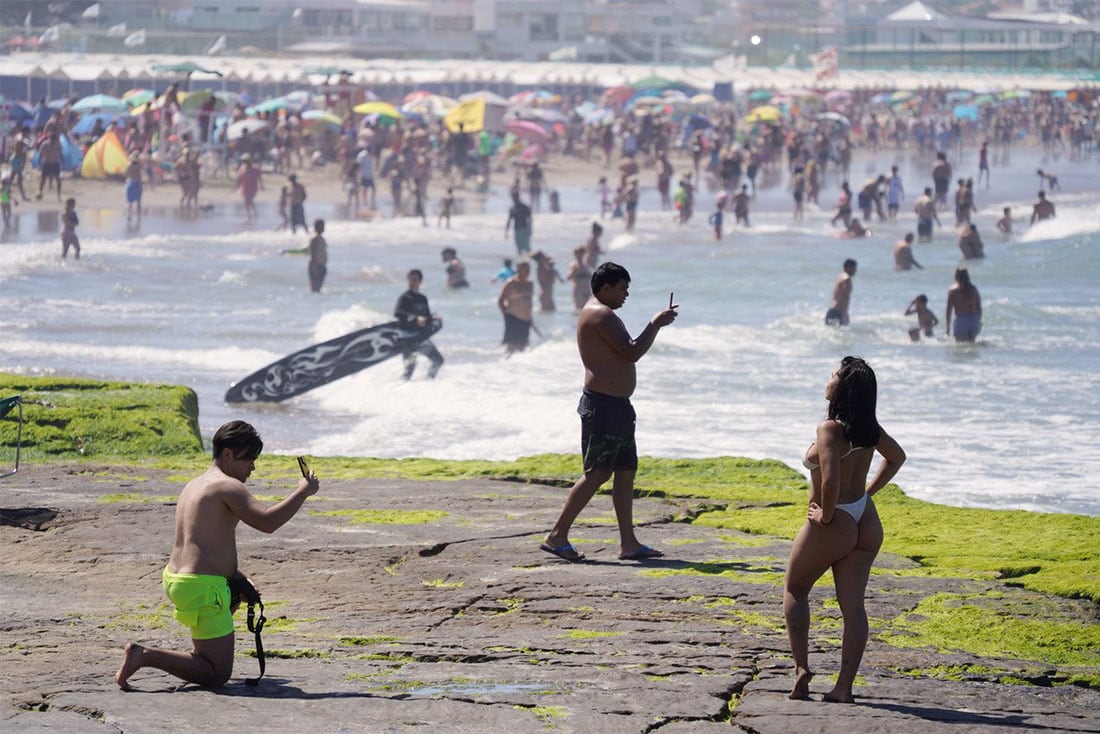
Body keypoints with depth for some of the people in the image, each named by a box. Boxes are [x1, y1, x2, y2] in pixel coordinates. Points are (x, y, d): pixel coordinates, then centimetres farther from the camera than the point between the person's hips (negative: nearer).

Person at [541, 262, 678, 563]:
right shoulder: (602, 315, -15)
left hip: (617, 405, 11)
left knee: (626, 472, 9)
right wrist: (656, 324, -11)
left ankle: (628, 543, 10)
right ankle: (557, 536, -6)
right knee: (596, 474, -9)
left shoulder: (595, 313, 20)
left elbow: (625, 352, 26)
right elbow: (632, 352, -20)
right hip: (603, 405, -11)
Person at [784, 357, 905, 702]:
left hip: (833, 527, -6)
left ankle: (801, 668, 8)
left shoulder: (830, 429, -22)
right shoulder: (869, 428, 2)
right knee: (852, 605, 5)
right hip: (866, 524, 6)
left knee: (794, 590, 16)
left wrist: (826, 514, -17)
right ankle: (844, 686, 4)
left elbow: (831, 480, -33)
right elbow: (896, 457, 21)